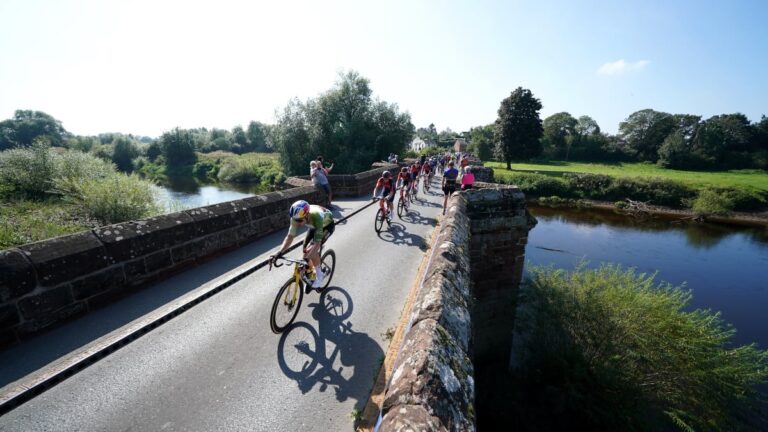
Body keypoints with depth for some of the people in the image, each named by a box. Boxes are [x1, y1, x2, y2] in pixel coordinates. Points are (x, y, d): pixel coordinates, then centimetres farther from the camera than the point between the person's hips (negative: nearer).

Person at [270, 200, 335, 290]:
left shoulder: (317, 217, -45)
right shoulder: (297, 217, -30)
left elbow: (317, 243, -45)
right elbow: (290, 236, -26)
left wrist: (306, 259, -55)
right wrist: (279, 253, -40)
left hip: (327, 225, -5)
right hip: (314, 226, 6)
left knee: (312, 250, -21)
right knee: (306, 250, -3)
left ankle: (319, 276, -1)